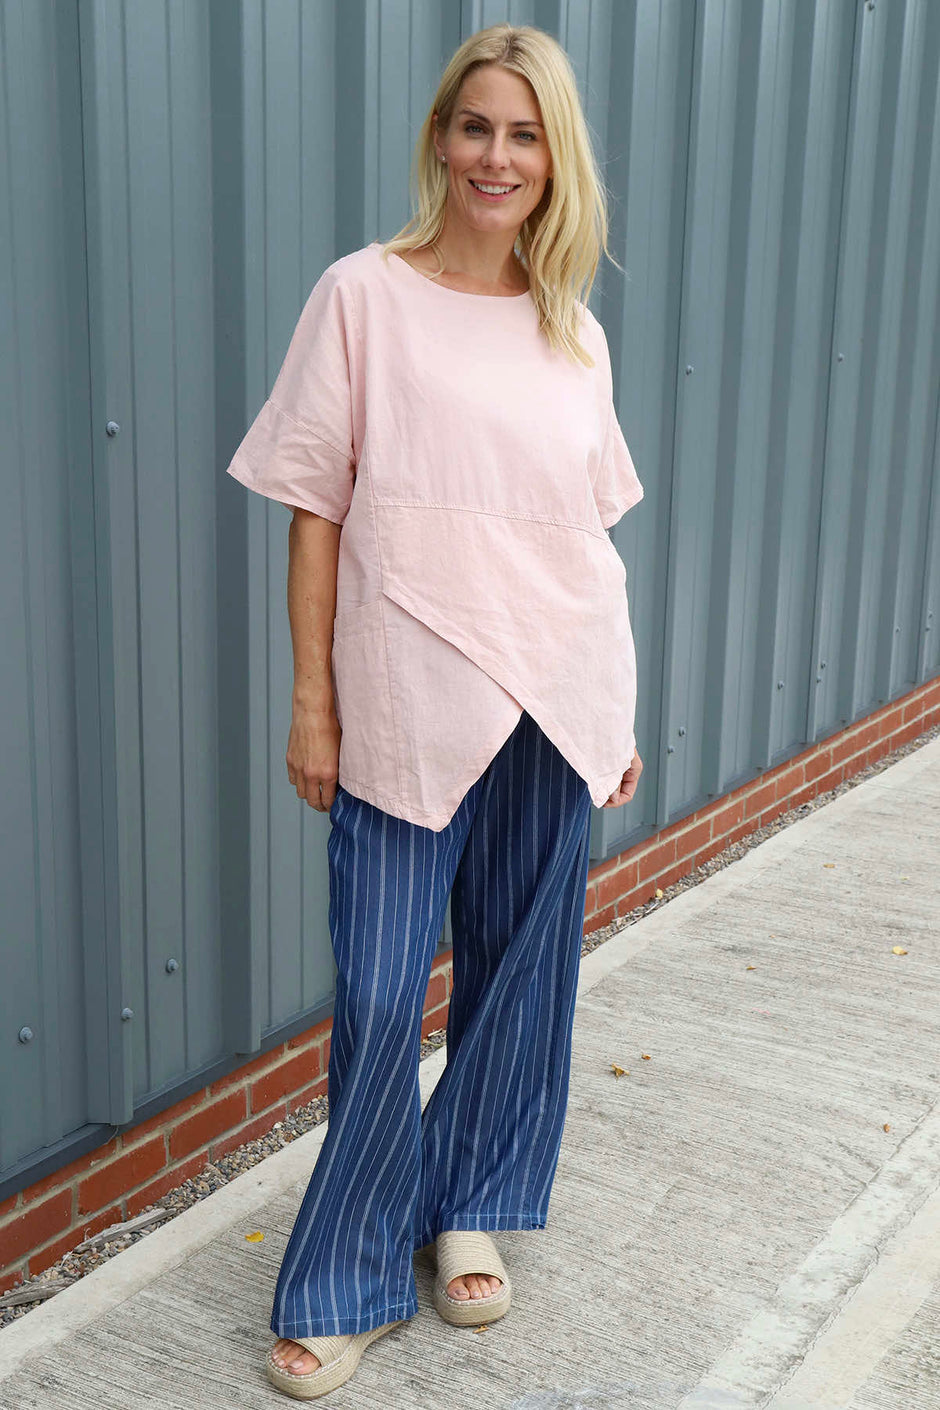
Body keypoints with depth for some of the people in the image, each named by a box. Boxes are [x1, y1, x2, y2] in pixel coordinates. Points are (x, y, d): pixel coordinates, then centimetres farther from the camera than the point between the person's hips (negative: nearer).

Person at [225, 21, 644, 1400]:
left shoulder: (575, 334, 10)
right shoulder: (364, 296, -2)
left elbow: (589, 536, 13)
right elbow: (315, 511, -3)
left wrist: (618, 712, 13)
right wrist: (311, 699, -6)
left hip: (553, 704, 4)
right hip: (406, 710, -4)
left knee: (520, 974, 13)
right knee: (380, 997, 0)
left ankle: (472, 1211, 34)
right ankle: (346, 1284, 18)